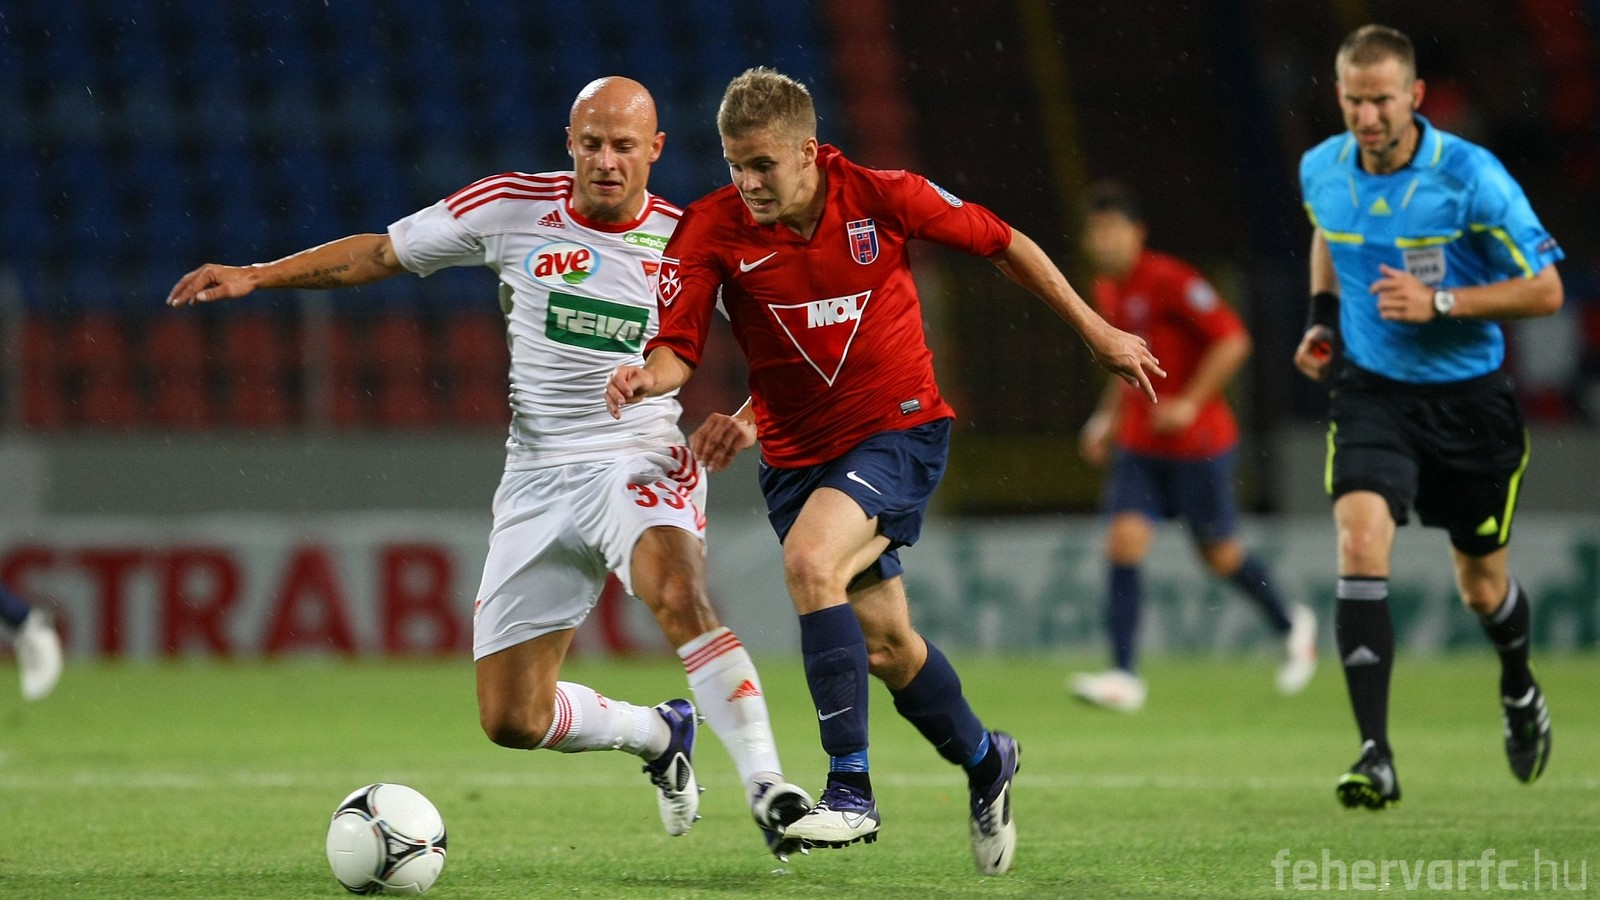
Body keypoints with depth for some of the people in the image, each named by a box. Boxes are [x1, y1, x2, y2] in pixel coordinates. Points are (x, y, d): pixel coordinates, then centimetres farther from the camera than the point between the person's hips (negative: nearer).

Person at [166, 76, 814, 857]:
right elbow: (383, 252, 9)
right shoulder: (513, 208, -2)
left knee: (680, 596, -37)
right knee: (512, 721, 2)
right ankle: (657, 734, 31)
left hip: (639, 462, -3)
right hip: (537, 478, 3)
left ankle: (767, 789, -33)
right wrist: (256, 275, 3)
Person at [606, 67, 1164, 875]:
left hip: (897, 428, -4)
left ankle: (851, 789, -25)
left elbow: (1002, 244, -1)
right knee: (883, 642, 11)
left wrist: (1095, 332, 5)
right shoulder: (709, 230, -11)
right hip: (797, 450, 4)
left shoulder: (883, 199, -14)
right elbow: (676, 346, -13)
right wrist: (648, 377, -38)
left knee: (811, 561, -30)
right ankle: (983, 760, 41)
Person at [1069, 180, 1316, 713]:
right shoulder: (1106, 291, 8)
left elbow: (1233, 342, -18)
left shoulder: (1169, 282, -16)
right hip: (1139, 445, 6)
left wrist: (1189, 403, -19)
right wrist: (1109, 417, 14)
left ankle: (1291, 624, 35)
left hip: (1198, 444, -6)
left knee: (1220, 556, 7)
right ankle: (1124, 677, -15)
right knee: (1123, 543, -11)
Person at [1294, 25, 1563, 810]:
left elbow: (1545, 290, -14)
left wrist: (1439, 304, -24)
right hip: (1371, 392, 2)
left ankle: (1519, 693, 48)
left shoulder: (1471, 178, -18)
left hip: (1468, 399, -2)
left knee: (1482, 584, 12)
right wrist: (1322, 317, 6)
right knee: (1360, 544, -22)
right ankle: (1374, 755, -24)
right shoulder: (1321, 170, -4)